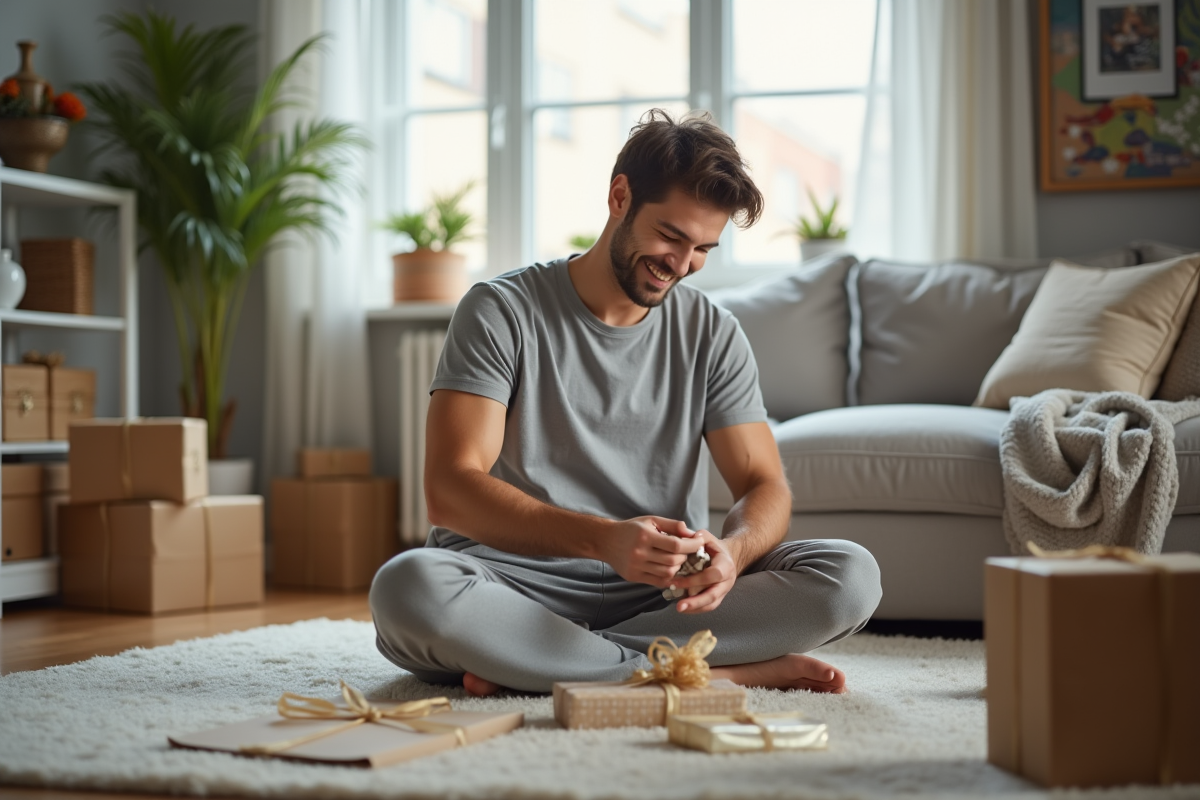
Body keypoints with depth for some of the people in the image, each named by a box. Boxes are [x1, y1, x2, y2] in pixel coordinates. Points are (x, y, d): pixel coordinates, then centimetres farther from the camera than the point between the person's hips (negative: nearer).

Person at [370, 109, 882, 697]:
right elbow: (449, 490, -14)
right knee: (408, 587, -36)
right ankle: (726, 672, -29)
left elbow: (765, 485, 4)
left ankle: (519, 662, -24)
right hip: (522, 585, -3)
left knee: (850, 576, -20)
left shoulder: (713, 335, 9)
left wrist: (733, 550, -22)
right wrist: (602, 538, -30)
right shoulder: (500, 312, -3)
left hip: (664, 593, 4)